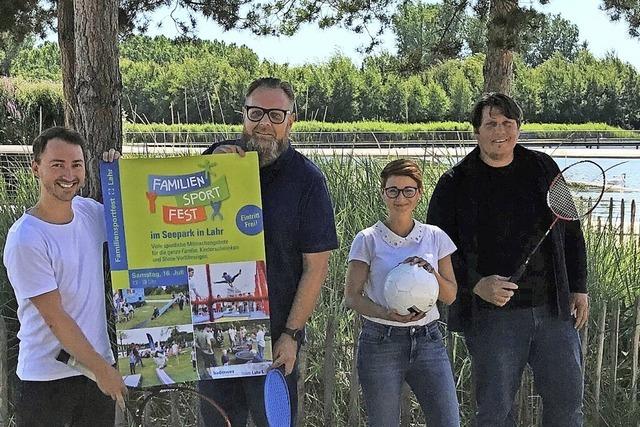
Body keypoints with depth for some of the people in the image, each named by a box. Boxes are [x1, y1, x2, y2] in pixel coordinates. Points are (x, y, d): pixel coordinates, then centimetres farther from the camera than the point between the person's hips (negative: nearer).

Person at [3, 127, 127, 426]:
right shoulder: (25, 240, -18)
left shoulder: (89, 211, 0)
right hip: (47, 379, -6)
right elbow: (54, 318, -17)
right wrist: (101, 368, -13)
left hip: (99, 363, 6)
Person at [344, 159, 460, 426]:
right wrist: (387, 314, -20)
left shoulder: (435, 237, 6)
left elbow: (450, 296, 9)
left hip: (427, 340, 3)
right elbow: (352, 297, -3)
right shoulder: (368, 240, -3)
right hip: (380, 342, -2)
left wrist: (432, 273, -12)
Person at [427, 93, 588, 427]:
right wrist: (476, 284, -16)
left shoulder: (543, 168, 9)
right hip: (491, 315, -3)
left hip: (553, 310, 3)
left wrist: (578, 287, 12)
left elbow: (571, 232, 16)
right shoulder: (455, 184, -1)